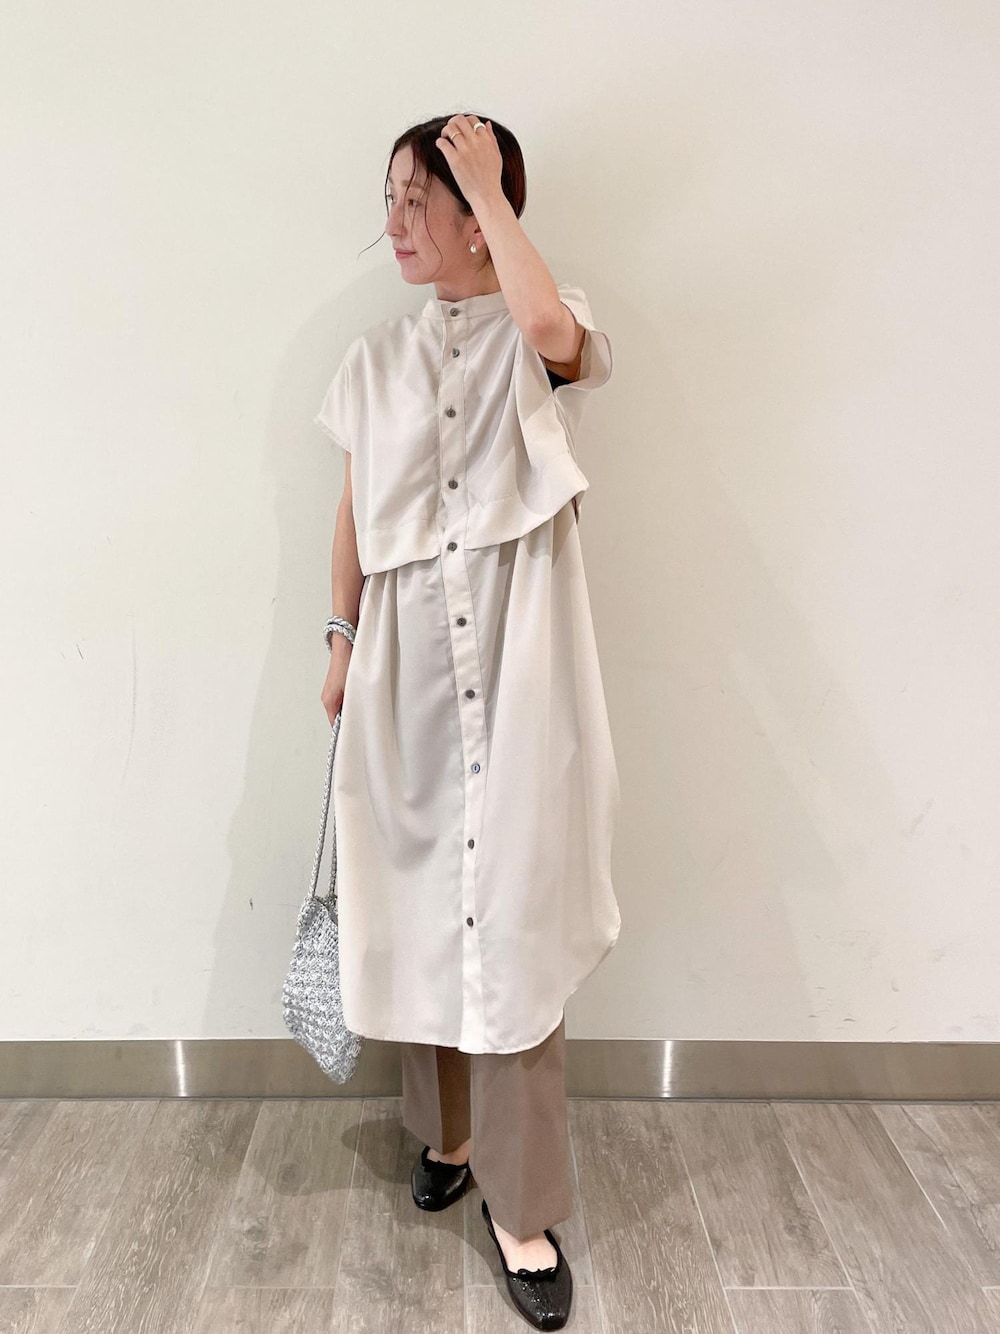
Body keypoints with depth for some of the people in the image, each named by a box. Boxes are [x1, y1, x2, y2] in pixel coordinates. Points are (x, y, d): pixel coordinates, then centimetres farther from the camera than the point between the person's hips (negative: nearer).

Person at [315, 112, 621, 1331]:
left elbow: (552, 332, -23)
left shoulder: (543, 335, 3)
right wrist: (342, 644, 12)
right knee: (423, 901, 11)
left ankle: (520, 1205, 16)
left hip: (517, 656, -4)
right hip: (408, 655, 4)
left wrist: (488, 188, -10)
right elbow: (354, 518, 15)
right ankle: (446, 1130, 35)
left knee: (516, 916, -2)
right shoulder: (375, 359, 14)